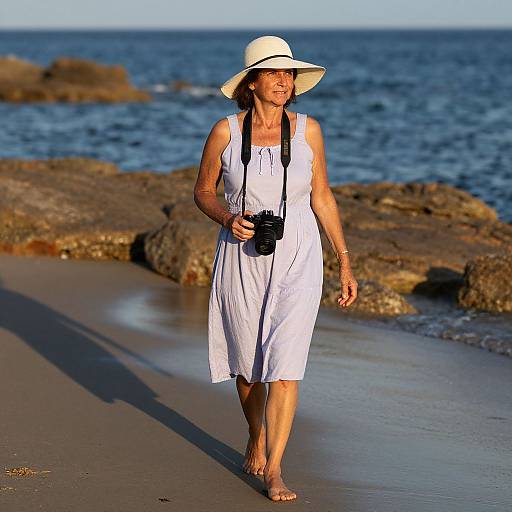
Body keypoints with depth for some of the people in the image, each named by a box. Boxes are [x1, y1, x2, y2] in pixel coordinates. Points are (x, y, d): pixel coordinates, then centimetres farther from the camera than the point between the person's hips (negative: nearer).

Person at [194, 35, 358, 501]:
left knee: (284, 365, -11)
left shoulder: (307, 130, -4)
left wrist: (345, 263, 6)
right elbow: (203, 191, 5)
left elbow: (322, 196, 6)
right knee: (248, 362, 16)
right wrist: (228, 220, -17)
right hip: (242, 258, 1)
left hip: (297, 258, -1)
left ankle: (273, 471, -6)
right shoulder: (225, 132, -6)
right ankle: (256, 438, 43)